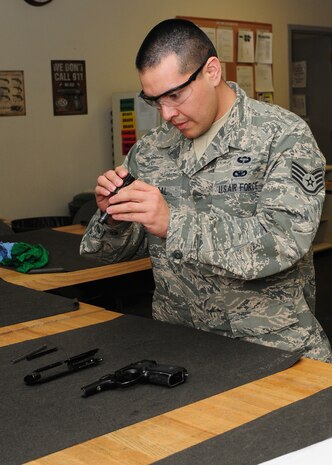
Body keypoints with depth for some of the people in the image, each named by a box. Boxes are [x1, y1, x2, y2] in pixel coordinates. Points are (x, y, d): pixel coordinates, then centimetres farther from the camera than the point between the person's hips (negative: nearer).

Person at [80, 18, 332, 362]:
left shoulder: (284, 136, -6)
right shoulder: (149, 151, 9)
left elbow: (285, 239, -19)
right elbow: (122, 248, 16)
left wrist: (175, 223, -26)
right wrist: (113, 217, -7)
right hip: (177, 340, 4)